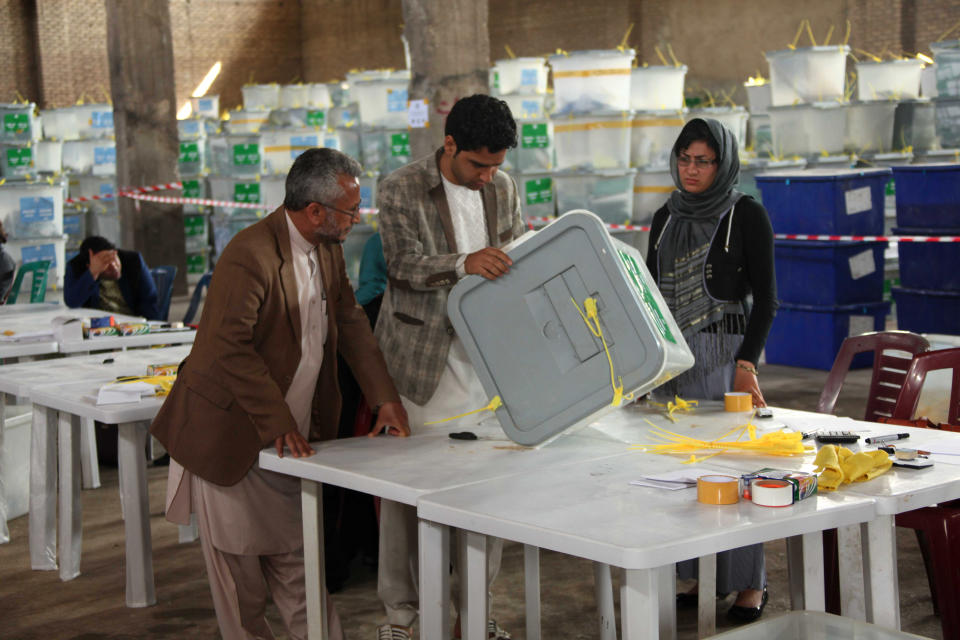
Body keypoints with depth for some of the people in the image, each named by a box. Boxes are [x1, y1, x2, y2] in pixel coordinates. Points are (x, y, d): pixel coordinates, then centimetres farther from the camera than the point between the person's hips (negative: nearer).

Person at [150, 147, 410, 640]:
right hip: (232, 437, -7)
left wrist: (385, 397, 4)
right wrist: (278, 424, -28)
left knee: (296, 561, 14)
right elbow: (230, 348, -29)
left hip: (292, 435, 7)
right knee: (240, 566, 7)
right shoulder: (250, 256, -24)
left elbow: (350, 321, 12)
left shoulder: (328, 248, 4)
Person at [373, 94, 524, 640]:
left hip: (487, 355, 4)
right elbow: (404, 265, -17)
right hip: (421, 358, -4)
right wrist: (463, 263, -34)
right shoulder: (401, 190, -8)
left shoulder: (503, 188, 7)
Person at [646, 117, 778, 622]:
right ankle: (697, 575, 15)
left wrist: (746, 363, -15)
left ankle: (748, 582, 5)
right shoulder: (665, 219, 13)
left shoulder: (747, 215, -3)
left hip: (726, 351, -5)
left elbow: (765, 297, -5)